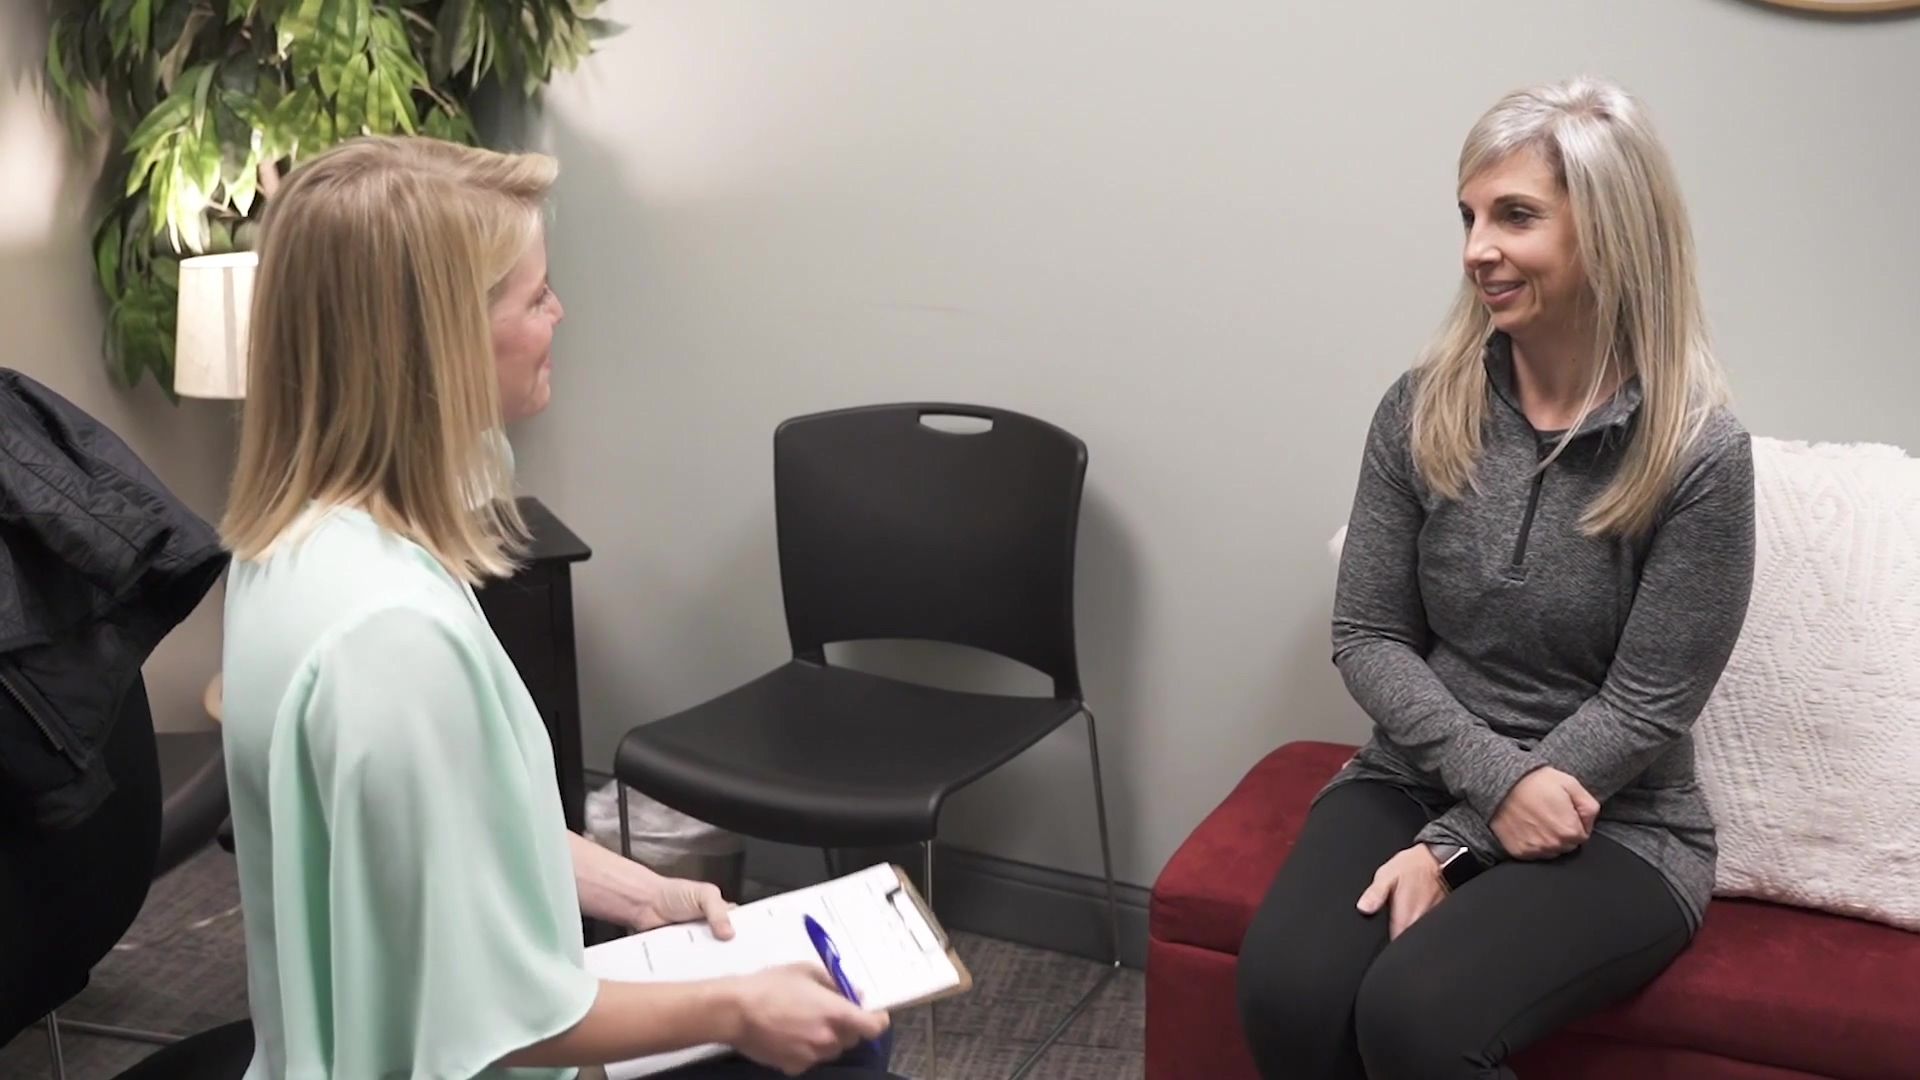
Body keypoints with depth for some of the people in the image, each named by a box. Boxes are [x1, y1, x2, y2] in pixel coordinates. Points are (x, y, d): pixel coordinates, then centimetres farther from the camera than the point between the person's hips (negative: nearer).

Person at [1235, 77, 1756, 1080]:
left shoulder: (1699, 453, -12)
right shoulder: (1423, 407, -2)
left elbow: (1641, 712, -12)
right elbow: (1367, 638, -1)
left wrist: (1454, 847, -16)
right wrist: (1497, 778, -16)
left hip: (1611, 827, -3)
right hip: (1416, 778, 3)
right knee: (1285, 994, -24)